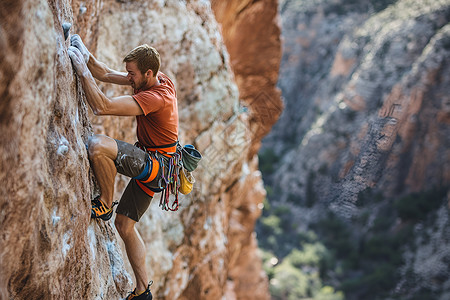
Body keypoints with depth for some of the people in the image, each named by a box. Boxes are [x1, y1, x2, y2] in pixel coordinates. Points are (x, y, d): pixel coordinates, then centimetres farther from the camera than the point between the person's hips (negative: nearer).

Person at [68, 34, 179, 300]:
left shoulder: (155, 97, -27)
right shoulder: (156, 79, 2)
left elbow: (102, 107, -34)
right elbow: (107, 74, 10)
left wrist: (83, 71, -29)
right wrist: (85, 54, -4)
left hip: (155, 164, -10)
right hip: (149, 162, 10)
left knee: (97, 145, -31)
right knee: (125, 224, 14)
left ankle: (105, 205, -11)